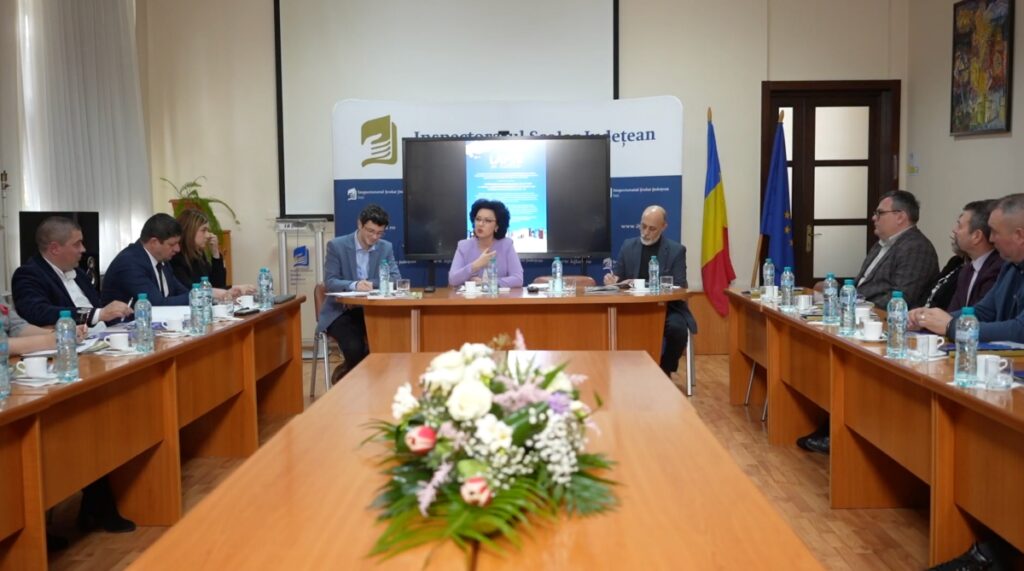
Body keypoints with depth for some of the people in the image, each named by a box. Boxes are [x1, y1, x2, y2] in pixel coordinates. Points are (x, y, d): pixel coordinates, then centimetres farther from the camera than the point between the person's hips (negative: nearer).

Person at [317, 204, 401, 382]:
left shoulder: (386, 248, 5)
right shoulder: (336, 246, -6)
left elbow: (396, 279, -4)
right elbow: (330, 282, -12)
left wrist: (371, 283, -22)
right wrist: (354, 285, -32)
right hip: (341, 311, -4)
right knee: (355, 348, -31)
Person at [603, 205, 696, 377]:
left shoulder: (676, 250, -1)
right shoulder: (628, 246, 7)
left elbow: (678, 288, -8)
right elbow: (618, 279, 12)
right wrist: (612, 281, -14)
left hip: (667, 306, -2)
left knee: (676, 328, -34)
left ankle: (665, 371, -6)